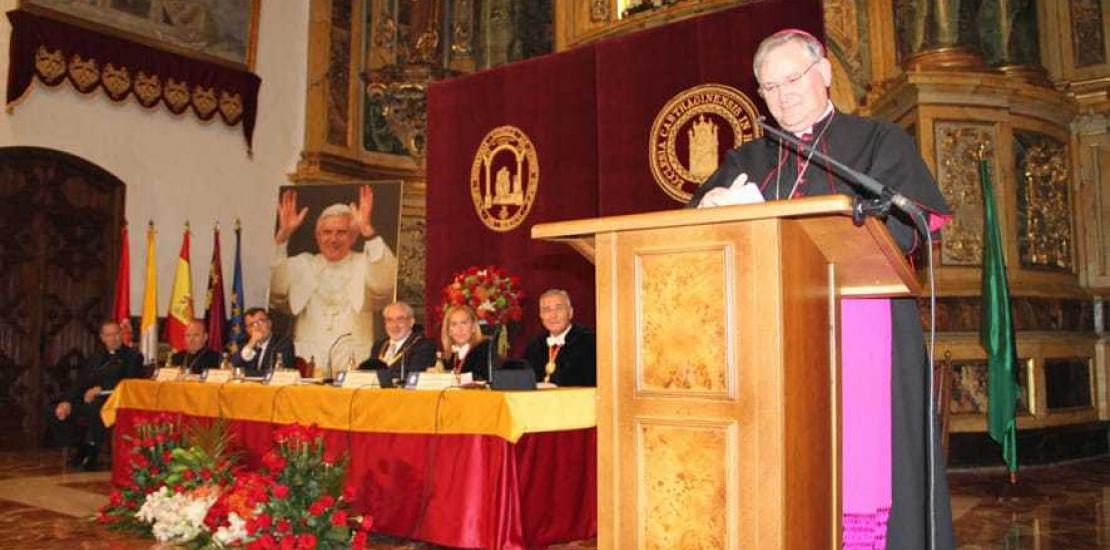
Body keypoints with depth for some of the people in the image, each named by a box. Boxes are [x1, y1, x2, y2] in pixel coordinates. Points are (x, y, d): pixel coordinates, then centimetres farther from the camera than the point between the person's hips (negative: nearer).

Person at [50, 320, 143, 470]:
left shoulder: (133, 357, 7)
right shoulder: (95, 358, 23)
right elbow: (80, 383, 15)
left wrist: (100, 389, -16)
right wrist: (67, 401, -3)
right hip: (88, 400, 6)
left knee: (97, 407, -38)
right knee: (58, 413, -14)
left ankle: (91, 454, -22)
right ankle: (81, 447, 4)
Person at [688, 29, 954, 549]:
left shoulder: (878, 142, 10)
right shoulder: (748, 161, 19)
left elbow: (902, 227, -5)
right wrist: (712, 206, -15)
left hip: (858, 332, -2)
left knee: (859, 466, -8)